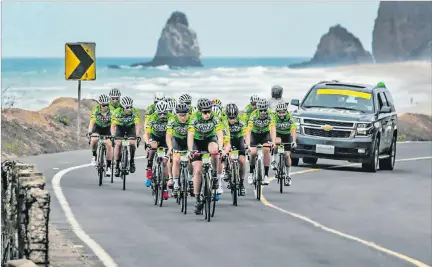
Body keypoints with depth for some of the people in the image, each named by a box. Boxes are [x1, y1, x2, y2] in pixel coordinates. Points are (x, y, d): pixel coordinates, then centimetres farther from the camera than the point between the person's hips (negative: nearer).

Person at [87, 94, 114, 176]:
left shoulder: (111, 111, -25)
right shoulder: (95, 110, -25)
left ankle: (108, 166, -4)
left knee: (109, 145, -15)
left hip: (106, 129, 1)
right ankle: (94, 155, -5)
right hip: (97, 128, -1)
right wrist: (89, 132, -47)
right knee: (94, 140, -30)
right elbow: (92, 122, -32)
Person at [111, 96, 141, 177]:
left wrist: (137, 135, -48)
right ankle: (117, 166, -10)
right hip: (120, 128, 0)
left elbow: (137, 124, -33)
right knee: (118, 143, -18)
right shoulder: (117, 112, -29)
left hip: (131, 127, 0)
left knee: (132, 143, -22)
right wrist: (113, 135, -47)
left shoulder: (135, 111, -29)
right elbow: (113, 125, -32)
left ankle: (132, 161, -1)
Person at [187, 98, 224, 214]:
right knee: (197, 170, -11)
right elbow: (190, 135, -32)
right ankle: (198, 200, -3)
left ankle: (214, 175, -14)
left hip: (210, 138, 0)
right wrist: (190, 150, -45)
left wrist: (220, 149, -46)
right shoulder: (195, 118, -24)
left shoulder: (214, 117, -23)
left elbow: (220, 134, -31)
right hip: (197, 141, 0)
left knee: (214, 150, -36)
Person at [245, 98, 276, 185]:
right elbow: (249, 130, -35)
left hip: (265, 134, 0)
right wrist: (247, 143, -49)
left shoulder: (270, 115, -27)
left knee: (266, 150, -22)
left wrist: (273, 141, -51)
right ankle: (251, 173, 4)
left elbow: (273, 129, -35)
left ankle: (266, 175, -14)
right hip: (255, 134, 0)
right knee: (253, 152, -19)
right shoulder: (254, 115, -29)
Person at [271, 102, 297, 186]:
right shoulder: (274, 118, -23)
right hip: (277, 135, 0)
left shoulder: (290, 118, -23)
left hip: (287, 135, 0)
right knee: (277, 141, -37)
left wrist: (294, 141, -46)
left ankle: (288, 176, 6)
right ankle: (273, 160, -23)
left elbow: (293, 130, -32)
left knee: (287, 155, -7)